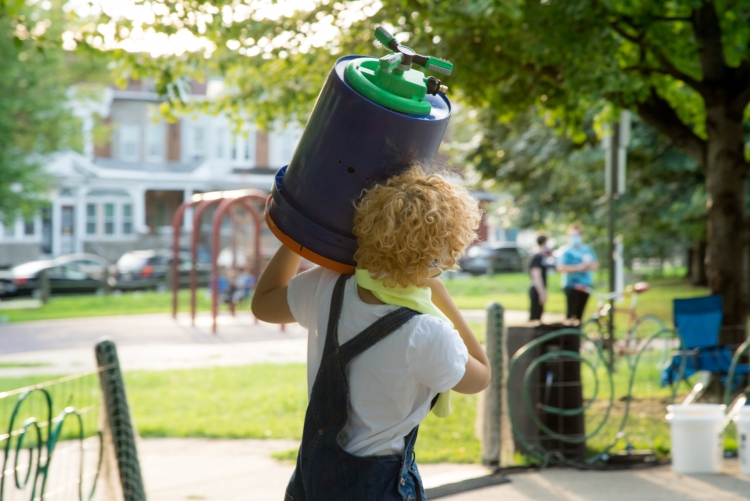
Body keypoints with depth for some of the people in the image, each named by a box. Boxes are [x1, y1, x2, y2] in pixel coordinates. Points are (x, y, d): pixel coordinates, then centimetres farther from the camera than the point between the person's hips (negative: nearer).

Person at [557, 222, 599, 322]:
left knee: (580, 313, 10)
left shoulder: (588, 250, 11)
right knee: (572, 313, -11)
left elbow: (596, 265, 15)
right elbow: (561, 268, -22)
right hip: (572, 285, -6)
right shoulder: (567, 251, -10)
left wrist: (588, 266, -8)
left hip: (586, 286, 6)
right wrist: (578, 268, -22)